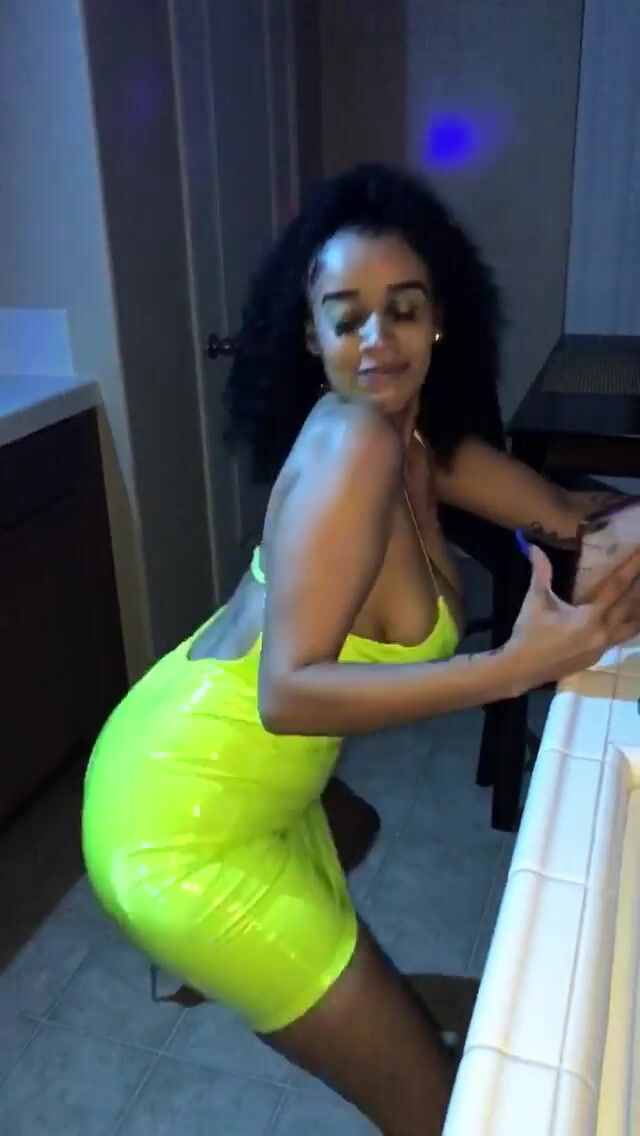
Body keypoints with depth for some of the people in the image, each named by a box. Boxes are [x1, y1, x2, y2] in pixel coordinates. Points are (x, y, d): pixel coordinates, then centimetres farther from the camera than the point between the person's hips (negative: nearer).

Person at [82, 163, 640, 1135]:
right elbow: (291, 691, -31)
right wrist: (518, 665, -36)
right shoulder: (354, 440, -25)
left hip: (193, 757, 9)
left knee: (348, 832, 44)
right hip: (183, 827, -9)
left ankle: (210, 962, 68)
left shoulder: (409, 433, 2)